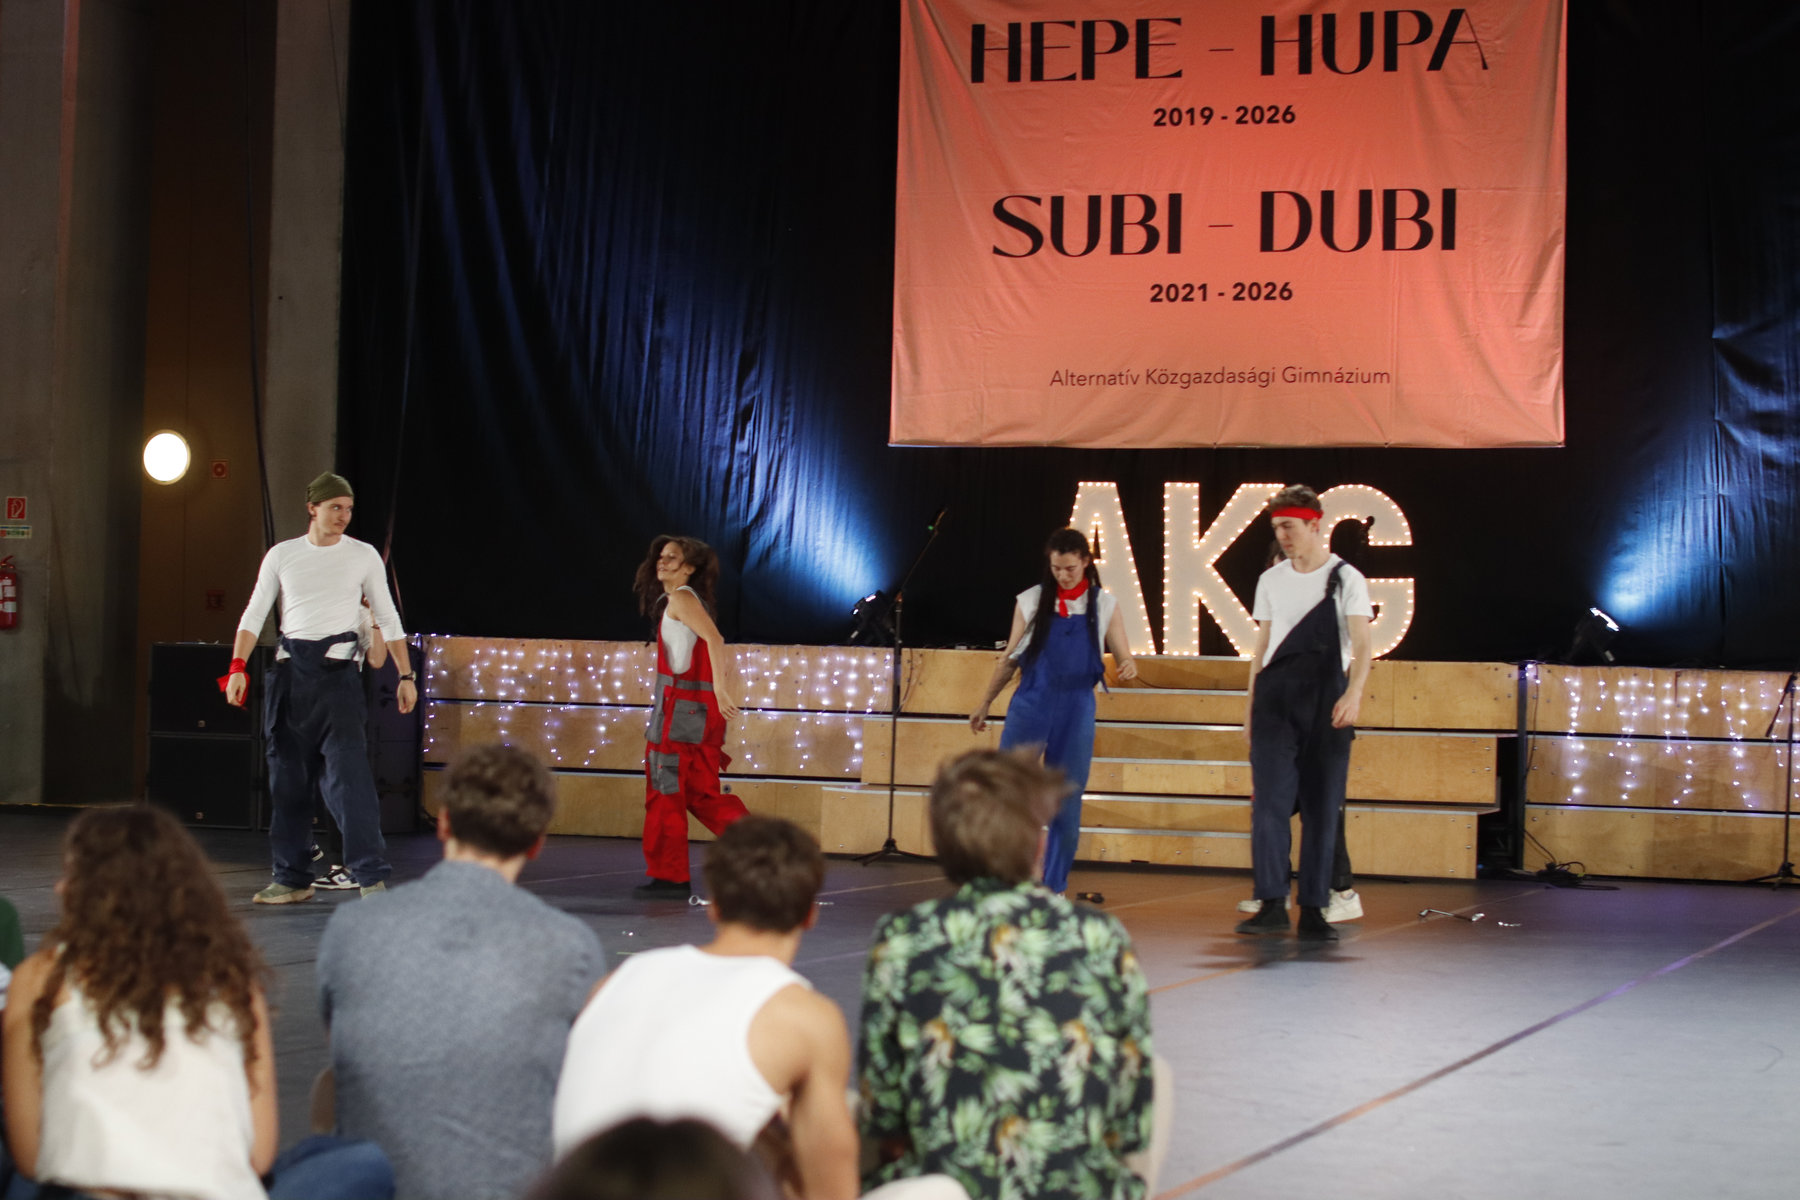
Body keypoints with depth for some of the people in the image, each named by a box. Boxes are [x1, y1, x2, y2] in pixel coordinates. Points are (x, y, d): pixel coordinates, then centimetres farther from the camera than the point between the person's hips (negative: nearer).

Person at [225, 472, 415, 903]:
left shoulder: (363, 556, 6)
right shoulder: (281, 555, 8)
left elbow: (388, 618, 9)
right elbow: (254, 614, 7)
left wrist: (406, 676, 4)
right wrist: (237, 666, -7)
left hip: (338, 672, -3)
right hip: (289, 672, 3)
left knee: (349, 773, -14)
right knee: (288, 778, 6)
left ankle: (371, 877, -15)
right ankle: (293, 879, 15)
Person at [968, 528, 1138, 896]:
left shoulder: (1104, 605, 4)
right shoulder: (1031, 600, 4)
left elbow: (1123, 657, 6)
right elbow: (1010, 658, 12)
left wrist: (1128, 667, -18)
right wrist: (984, 703, 14)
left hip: (1076, 712, 0)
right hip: (1030, 706, 0)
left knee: (1066, 802, 3)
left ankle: (1054, 889, 11)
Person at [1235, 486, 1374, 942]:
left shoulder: (1346, 579, 0)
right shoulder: (1271, 580, 13)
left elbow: (1361, 643, -10)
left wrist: (1354, 692, -27)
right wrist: (1251, 707, 14)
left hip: (1327, 704, -3)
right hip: (1274, 700, 3)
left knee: (1322, 808, 0)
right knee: (1270, 799, -6)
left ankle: (1312, 910, 5)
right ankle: (1271, 904, -3)